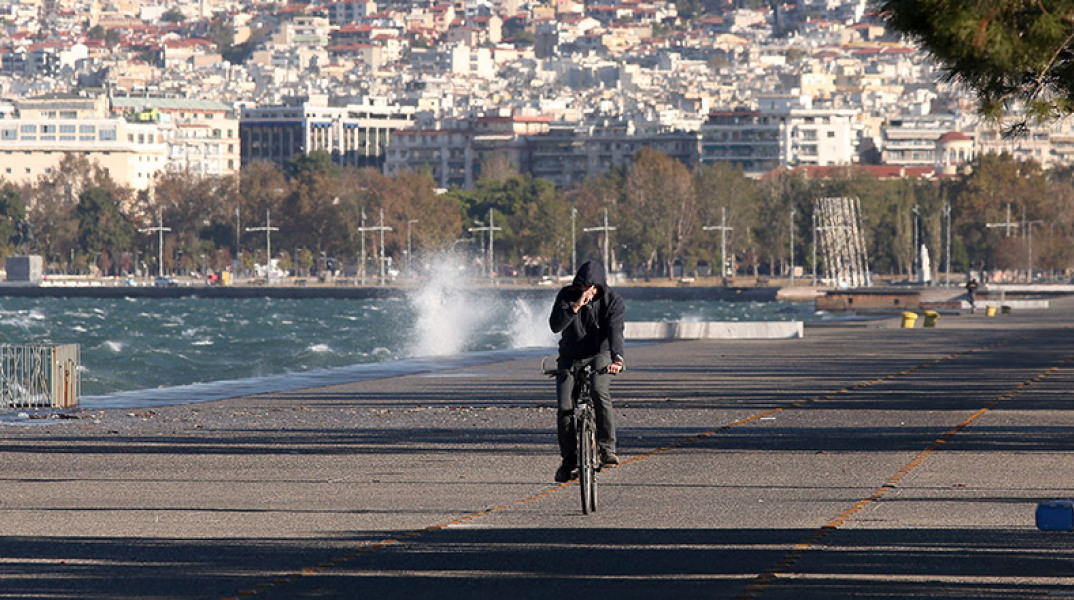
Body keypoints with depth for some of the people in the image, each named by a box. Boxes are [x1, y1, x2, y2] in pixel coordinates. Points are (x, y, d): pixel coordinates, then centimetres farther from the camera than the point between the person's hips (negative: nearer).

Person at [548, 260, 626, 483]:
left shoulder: (613, 300, -10)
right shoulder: (567, 296, -7)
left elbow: (615, 330, -24)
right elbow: (555, 325, -19)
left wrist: (617, 358, -41)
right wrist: (575, 307, -33)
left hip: (600, 357, -1)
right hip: (570, 358, 2)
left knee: (601, 393, -30)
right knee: (564, 406, -12)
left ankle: (607, 448, -23)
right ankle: (568, 459, 3)